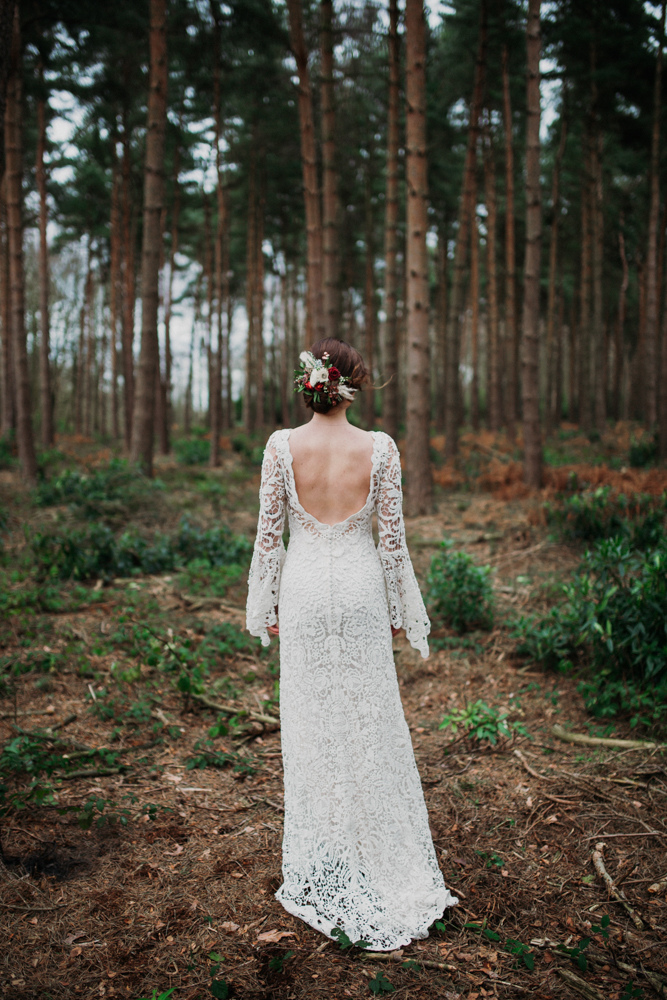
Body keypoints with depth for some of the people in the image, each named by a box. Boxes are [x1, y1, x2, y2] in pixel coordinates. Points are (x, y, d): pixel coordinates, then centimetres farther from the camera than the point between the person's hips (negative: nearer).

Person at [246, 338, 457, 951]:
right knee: (370, 726, 11)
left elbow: (269, 534, -4)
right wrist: (399, 611, 7)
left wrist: (266, 608, 7)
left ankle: (323, 876, 25)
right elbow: (392, 538, -4)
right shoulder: (379, 449, -8)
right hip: (361, 592, 0)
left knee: (312, 727, 11)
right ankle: (387, 865, 23)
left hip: (304, 591, 0)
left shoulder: (282, 446, -7)